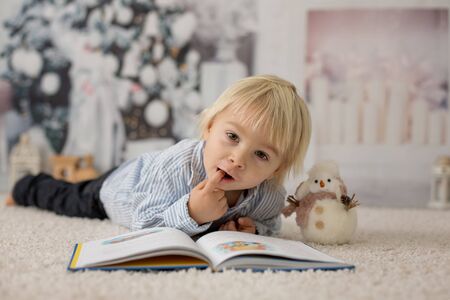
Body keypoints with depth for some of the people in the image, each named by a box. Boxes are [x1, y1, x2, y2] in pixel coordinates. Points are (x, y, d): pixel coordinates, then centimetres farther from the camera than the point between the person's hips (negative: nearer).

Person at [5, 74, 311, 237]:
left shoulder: (270, 198, -37)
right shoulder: (177, 163, -49)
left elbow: (270, 223, -13)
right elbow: (143, 224, -42)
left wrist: (253, 228, -36)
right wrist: (191, 214, -58)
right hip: (123, 182, -3)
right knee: (66, 198, 27)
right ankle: (28, 186, 60)